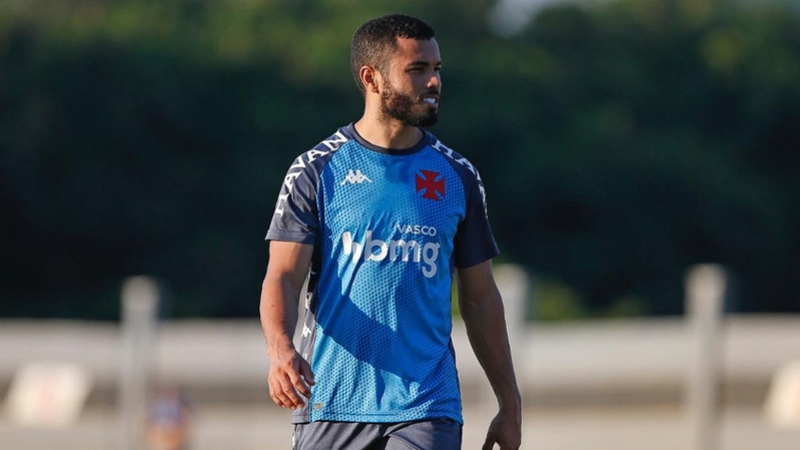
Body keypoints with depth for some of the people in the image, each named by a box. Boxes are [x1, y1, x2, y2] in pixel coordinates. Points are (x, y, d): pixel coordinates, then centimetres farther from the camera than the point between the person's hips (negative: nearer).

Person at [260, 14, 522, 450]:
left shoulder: (457, 177, 9)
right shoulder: (317, 171, 1)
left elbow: (480, 298, 14)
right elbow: (282, 277, -7)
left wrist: (509, 404, 12)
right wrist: (280, 350, -27)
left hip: (427, 411, 1)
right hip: (330, 408, -1)